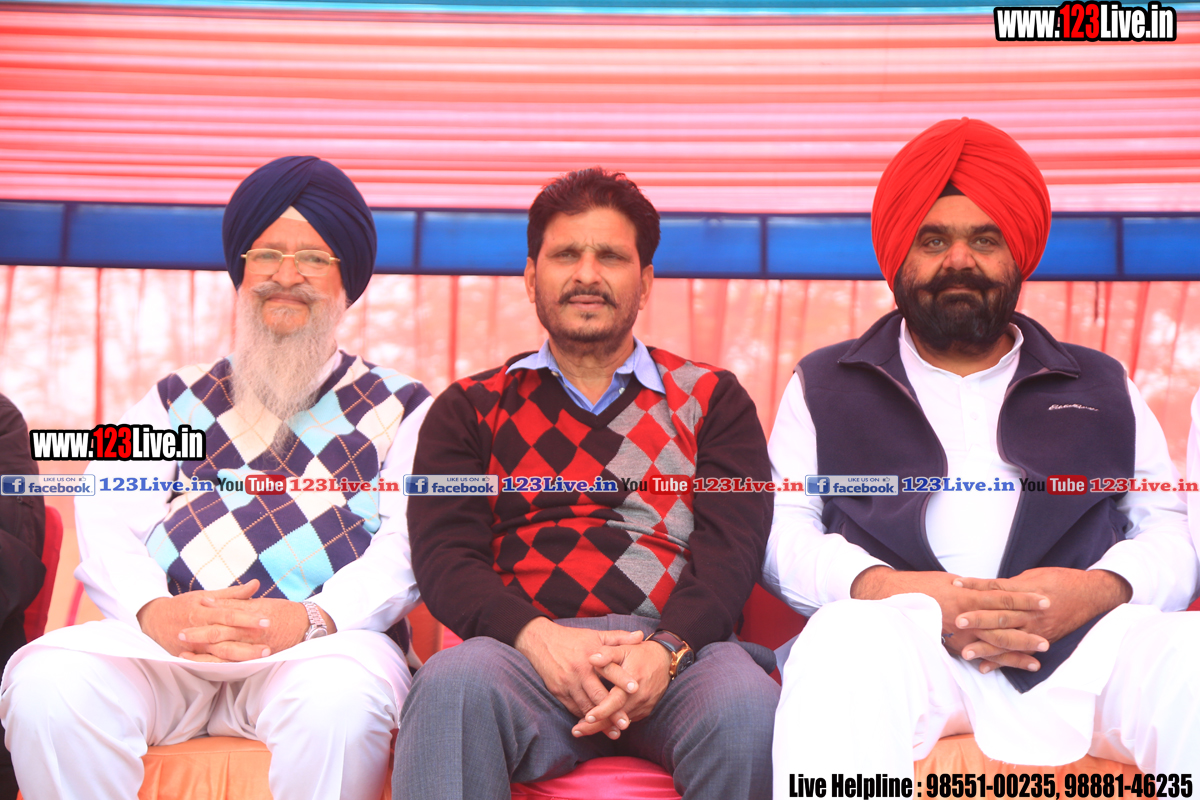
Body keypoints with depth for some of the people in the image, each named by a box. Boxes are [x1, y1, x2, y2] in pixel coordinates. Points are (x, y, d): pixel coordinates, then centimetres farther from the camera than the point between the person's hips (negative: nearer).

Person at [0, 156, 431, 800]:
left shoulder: (400, 409, 18)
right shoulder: (176, 401, 26)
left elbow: (410, 542, 2)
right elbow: (106, 524, 10)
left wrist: (311, 618, -19)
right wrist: (155, 611, -14)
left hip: (327, 636, -2)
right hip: (165, 637, 3)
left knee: (339, 700, -38)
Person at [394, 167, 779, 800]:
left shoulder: (711, 399, 19)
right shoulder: (472, 409, 20)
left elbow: (729, 548, 5)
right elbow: (443, 553, 6)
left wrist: (666, 649, -16)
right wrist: (537, 637, -15)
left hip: (683, 643, 1)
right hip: (527, 645, 0)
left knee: (748, 713, -34)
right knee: (452, 685, -35)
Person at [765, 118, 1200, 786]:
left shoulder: (1102, 386, 27)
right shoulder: (825, 385, 23)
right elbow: (780, 528, 9)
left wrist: (1101, 588, -8)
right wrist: (880, 586, -13)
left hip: (1083, 644, 2)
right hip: (901, 637, -1)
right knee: (843, 641, -38)